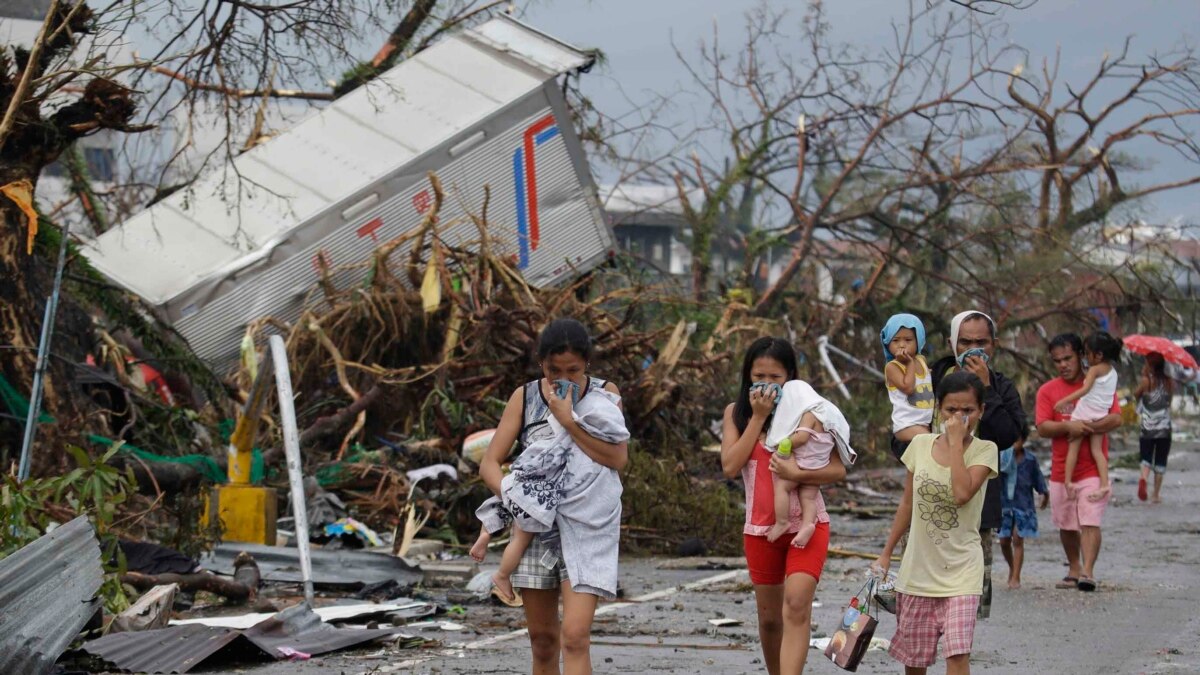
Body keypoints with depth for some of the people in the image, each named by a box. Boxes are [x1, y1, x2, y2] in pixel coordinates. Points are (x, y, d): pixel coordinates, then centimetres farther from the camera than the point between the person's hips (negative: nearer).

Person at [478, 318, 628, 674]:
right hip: (536, 527, 3)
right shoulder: (524, 397, 2)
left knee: (575, 636, -15)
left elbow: (618, 458, -15)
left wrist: (567, 420, -19)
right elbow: (489, 463, 1)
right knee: (542, 639, 10)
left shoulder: (604, 394, -2)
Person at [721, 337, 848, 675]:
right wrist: (758, 417, -11)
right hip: (760, 528, 3)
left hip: (807, 524, -3)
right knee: (769, 617, 13)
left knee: (796, 605, -20)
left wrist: (797, 473, -24)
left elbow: (838, 469, -7)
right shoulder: (736, 412, 4)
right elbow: (730, 466, -10)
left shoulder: (808, 410, -4)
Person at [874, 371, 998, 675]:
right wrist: (886, 553, 13)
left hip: (960, 571, -4)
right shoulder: (921, 445, 2)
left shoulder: (983, 450, -8)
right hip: (918, 568, 4)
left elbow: (962, 494, -26)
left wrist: (956, 442, -20)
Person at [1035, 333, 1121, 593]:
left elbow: (1116, 418, -9)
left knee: (1090, 522, -13)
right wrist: (1069, 427, -23)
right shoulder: (1047, 391, 5)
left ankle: (1087, 572, -19)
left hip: (1093, 468, -3)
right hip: (1061, 471, 3)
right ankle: (1074, 569, 29)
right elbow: (1042, 428, -6)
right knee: (1066, 526, 12)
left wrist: (1085, 428, -20)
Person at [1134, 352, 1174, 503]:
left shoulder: (1146, 381, -12)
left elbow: (1136, 395, 3)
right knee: (1160, 461, 11)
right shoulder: (1170, 383, -1)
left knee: (1146, 458, 3)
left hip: (1147, 427, -2)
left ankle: (1143, 478, -27)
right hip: (1164, 428, 2)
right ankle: (1157, 494, 13)